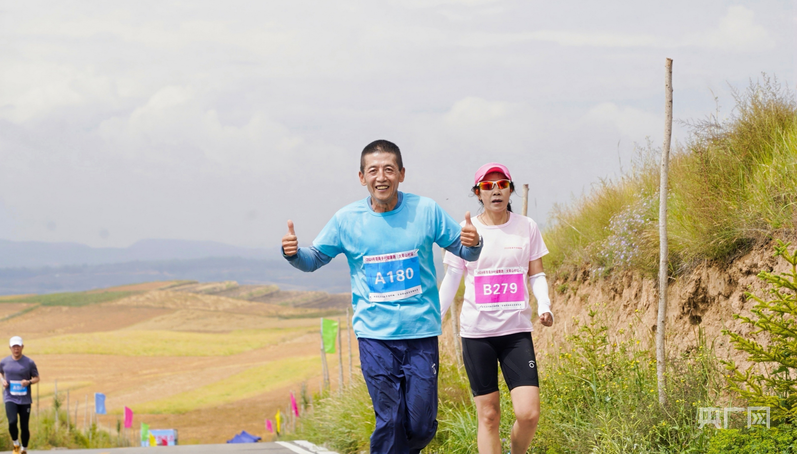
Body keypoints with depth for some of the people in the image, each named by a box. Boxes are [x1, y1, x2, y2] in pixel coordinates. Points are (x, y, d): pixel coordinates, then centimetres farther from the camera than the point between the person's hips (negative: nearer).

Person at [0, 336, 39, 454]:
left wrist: (29, 382, -15)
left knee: (24, 427, 1)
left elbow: (36, 378, 6)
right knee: (12, 422, -21)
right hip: (10, 398, 0)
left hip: (25, 400, 0)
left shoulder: (29, 363, -2)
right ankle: (16, 444, 5)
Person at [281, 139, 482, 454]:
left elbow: (464, 252, 7)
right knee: (390, 421, -5)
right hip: (375, 334, -1)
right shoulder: (346, 220, 0)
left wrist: (472, 244, -17)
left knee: (422, 426, 1)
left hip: (421, 332, 1)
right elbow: (314, 260, 11)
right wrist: (293, 253, -11)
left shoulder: (425, 211, -1)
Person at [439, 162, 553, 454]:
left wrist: (544, 306, -9)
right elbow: (451, 281, 6)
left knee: (528, 413, -11)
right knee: (488, 415, 0)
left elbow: (536, 275, 10)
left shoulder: (526, 227, 5)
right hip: (476, 331, -1)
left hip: (516, 330, 1)